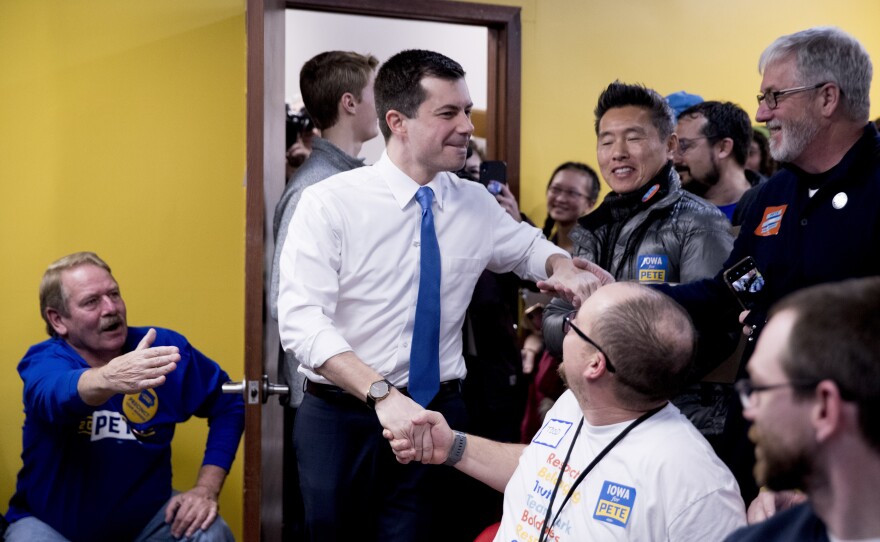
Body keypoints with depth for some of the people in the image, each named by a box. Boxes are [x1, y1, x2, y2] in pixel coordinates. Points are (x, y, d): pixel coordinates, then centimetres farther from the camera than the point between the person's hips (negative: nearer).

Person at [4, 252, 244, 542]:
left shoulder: (163, 346, -7)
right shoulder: (44, 361, -15)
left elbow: (229, 403, 3)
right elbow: (57, 395, -39)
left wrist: (206, 488, -9)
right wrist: (109, 379, -62)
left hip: (145, 516, 2)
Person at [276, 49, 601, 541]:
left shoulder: (476, 204, 5)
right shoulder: (330, 204, -10)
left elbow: (529, 245, 24)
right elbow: (302, 321, -20)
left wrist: (564, 268, -1)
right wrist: (382, 394, -34)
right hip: (342, 416, -3)